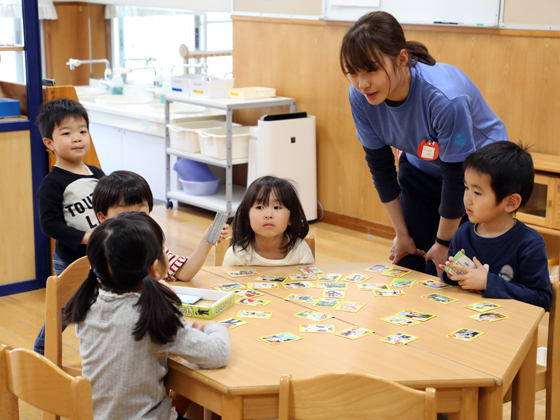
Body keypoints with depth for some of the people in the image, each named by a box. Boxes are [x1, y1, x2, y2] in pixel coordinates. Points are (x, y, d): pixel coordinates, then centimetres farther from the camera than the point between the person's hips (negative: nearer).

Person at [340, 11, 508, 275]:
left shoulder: (446, 98, -39)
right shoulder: (360, 96, -21)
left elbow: (458, 178, -26)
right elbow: (379, 165, -6)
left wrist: (444, 242, -12)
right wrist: (401, 233, 1)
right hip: (421, 172, 5)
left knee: (440, 274, -10)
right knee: (408, 266, 3)